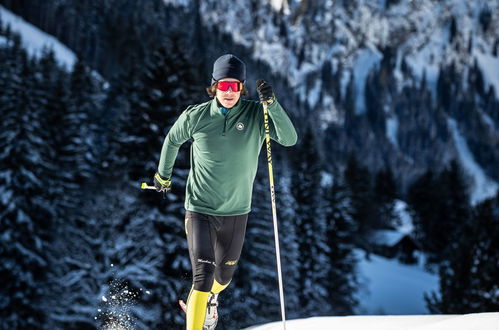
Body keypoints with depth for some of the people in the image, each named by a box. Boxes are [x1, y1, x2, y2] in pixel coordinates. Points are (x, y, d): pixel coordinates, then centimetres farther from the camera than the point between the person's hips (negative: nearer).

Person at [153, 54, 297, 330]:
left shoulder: (257, 115, -11)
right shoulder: (195, 116, -10)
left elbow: (289, 139, -24)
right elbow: (172, 140, 10)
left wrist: (272, 103, -36)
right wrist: (163, 175, 22)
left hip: (236, 211, 2)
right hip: (200, 209, -2)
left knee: (224, 275, 21)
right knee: (203, 272, -18)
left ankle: (209, 298, 56)